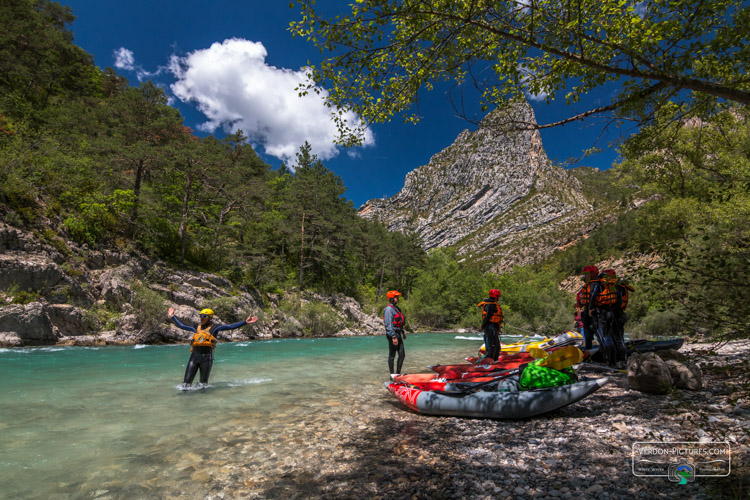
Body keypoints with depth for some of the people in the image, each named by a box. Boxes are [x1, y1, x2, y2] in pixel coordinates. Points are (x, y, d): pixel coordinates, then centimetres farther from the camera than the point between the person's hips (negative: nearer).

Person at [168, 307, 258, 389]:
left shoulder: (214, 327, 3)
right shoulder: (196, 327, 16)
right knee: (187, 380, -1)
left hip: (206, 356, -3)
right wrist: (173, 316, 25)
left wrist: (245, 322, -15)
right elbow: (181, 325, 26)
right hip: (195, 355, 3)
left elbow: (230, 326, -6)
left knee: (203, 382, 5)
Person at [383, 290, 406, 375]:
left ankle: (398, 373, 21)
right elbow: (389, 324, -21)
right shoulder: (389, 309, -15)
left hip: (398, 334, 10)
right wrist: (394, 337, -25)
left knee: (402, 355, 11)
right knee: (392, 355, 1)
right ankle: (392, 374, 11)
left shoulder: (396, 308, 16)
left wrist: (403, 332, 26)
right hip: (392, 334, -9)